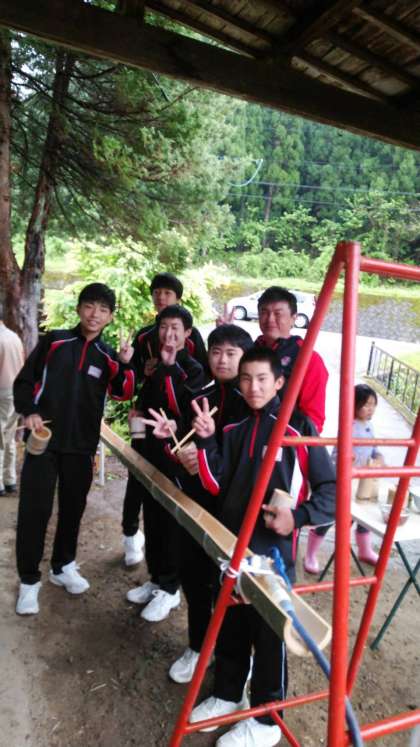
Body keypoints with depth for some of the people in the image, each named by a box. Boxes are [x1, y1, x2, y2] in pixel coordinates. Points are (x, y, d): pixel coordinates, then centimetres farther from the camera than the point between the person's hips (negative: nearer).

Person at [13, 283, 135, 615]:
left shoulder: (108, 356, 4)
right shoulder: (54, 341, -1)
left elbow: (124, 395, 0)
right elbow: (24, 380, 2)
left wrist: (125, 365, -15)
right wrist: (29, 411, -13)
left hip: (81, 445, 2)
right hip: (44, 440, -2)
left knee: (73, 508, 14)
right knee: (34, 510, 1)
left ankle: (63, 566, 34)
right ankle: (29, 579, 17)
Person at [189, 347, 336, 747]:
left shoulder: (299, 428, -10)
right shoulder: (235, 429, 5)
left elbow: (330, 489, -8)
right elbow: (216, 485, -1)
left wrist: (298, 517, -22)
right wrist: (206, 441, -13)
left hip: (274, 550, -5)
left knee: (269, 634, 9)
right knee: (229, 626, 20)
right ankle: (227, 694, 43)